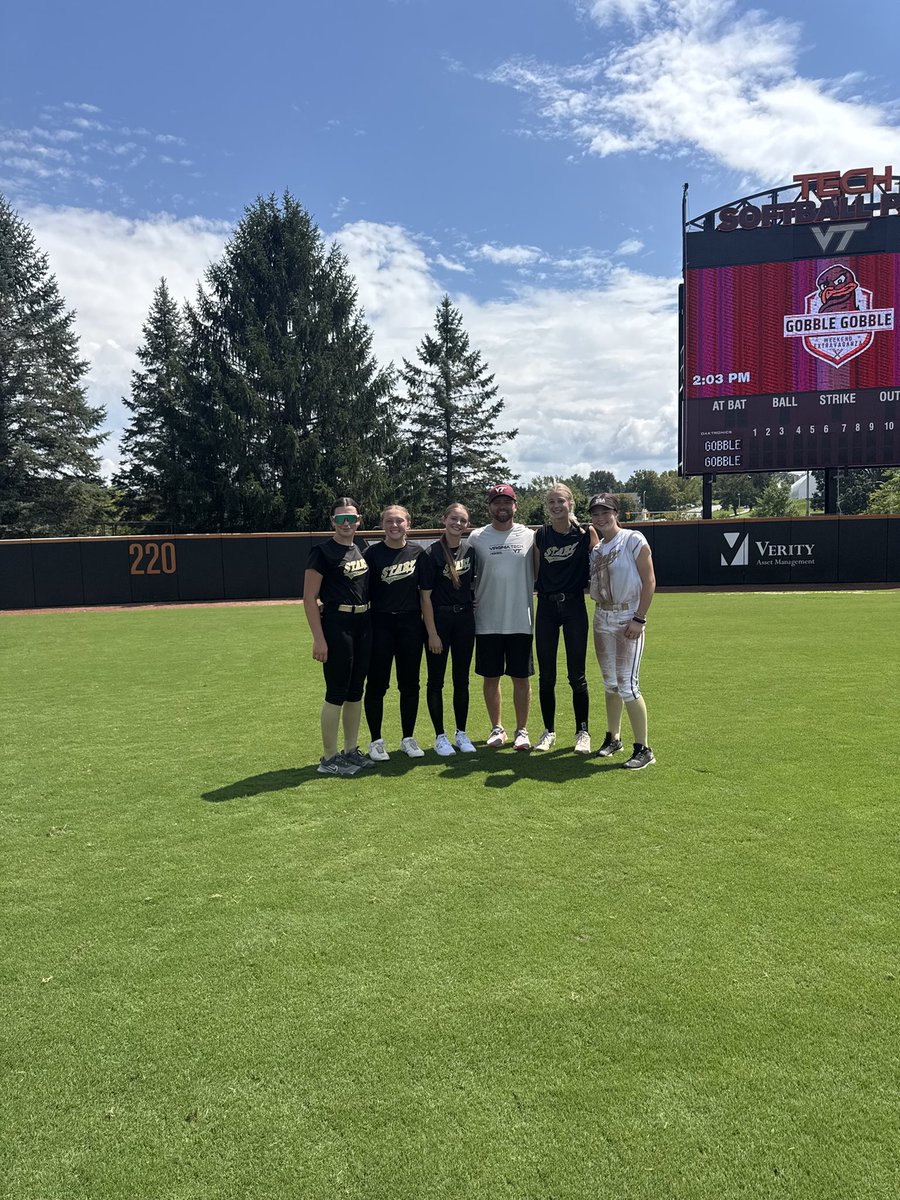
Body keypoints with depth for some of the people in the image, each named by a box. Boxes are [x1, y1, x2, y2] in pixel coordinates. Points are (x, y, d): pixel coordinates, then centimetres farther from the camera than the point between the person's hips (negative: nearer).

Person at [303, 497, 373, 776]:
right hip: (336, 625, -7)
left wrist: (369, 628, 14)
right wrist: (319, 639, -17)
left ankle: (351, 751, 24)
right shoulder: (322, 553, -9)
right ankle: (329, 759, 7)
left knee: (355, 691, 13)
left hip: (363, 626, 7)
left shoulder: (360, 551, 13)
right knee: (336, 693, -3)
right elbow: (309, 598, -11)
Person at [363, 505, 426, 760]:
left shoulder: (417, 551, 4)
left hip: (410, 624, 2)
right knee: (376, 684, 3)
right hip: (380, 624, -2)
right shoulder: (373, 553, -3)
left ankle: (408, 737, 22)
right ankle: (376, 741, 15)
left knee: (410, 683, 9)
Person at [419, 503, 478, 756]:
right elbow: (425, 596, -11)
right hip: (438, 619, -5)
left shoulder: (469, 552, 5)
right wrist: (432, 633, -14)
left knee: (462, 679, 11)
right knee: (436, 680, 4)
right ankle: (440, 736, 14)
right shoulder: (431, 554, -10)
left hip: (465, 619, 5)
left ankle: (461, 733, 22)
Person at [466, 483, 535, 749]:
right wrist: (469, 608, -1)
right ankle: (496, 728, 23)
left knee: (521, 677, 5)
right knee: (491, 677, 9)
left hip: (520, 621, 0)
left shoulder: (529, 536, 3)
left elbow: (537, 573, 9)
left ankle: (521, 730, 18)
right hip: (487, 621, 0)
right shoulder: (477, 537, 2)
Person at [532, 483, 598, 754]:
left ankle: (582, 732, 15)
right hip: (546, 607, 3)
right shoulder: (540, 535, 4)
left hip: (574, 606, -2)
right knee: (546, 676, 7)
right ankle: (548, 731, 21)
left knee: (576, 676, 1)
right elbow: (535, 574, 9)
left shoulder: (586, 533, -3)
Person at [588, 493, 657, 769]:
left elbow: (649, 581, -12)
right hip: (601, 617, 7)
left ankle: (643, 749, -3)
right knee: (610, 683, 14)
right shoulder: (595, 549, 12)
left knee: (627, 685, -11)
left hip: (628, 617, -7)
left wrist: (639, 619, -16)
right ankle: (613, 738, 27)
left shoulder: (633, 539, -7)